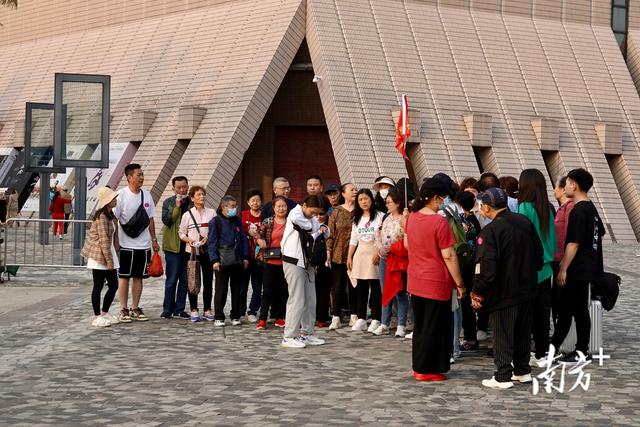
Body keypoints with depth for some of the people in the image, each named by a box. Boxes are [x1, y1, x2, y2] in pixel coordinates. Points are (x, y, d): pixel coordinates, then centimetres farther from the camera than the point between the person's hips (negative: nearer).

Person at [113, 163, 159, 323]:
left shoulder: (146, 195, 7)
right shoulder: (121, 195, -9)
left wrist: (154, 240, 12)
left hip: (143, 245, 5)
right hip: (126, 245, -5)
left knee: (139, 277, 9)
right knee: (124, 277, 2)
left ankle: (135, 309, 17)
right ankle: (123, 310, 7)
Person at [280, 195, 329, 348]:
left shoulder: (313, 219, 15)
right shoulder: (295, 213, -7)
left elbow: (325, 235, 24)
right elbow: (296, 219, -33)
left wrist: (323, 230, -1)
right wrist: (310, 227, -14)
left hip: (308, 262, 8)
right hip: (294, 262, -8)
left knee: (310, 300, 10)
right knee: (297, 300, -9)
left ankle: (307, 333, 19)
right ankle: (289, 337, -5)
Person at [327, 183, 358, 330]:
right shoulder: (336, 212, 3)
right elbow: (331, 234, 1)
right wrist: (328, 253, -6)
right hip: (339, 255, -1)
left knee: (354, 286, 6)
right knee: (338, 286, 1)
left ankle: (354, 316, 15)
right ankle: (336, 318, 5)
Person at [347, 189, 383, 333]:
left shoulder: (380, 216, -2)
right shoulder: (356, 219, 16)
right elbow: (353, 240, 17)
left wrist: (378, 253, -16)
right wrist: (349, 257, 10)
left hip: (375, 254, -5)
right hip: (360, 254, 5)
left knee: (376, 289, -5)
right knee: (361, 288, 4)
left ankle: (376, 319, 0)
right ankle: (361, 319, 9)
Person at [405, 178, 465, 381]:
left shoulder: (412, 218, 2)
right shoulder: (439, 222, -19)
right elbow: (449, 256, -18)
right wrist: (459, 283, -11)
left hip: (415, 280, 7)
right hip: (436, 283, -7)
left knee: (419, 325, 18)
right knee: (434, 328, 3)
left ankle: (418, 366, 24)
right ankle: (426, 370, 8)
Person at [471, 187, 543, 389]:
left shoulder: (490, 231, -20)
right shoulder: (524, 222, 2)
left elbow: (486, 268, -22)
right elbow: (539, 253, 10)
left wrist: (477, 293, -11)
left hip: (504, 293, -7)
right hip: (527, 288, 7)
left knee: (503, 335, 3)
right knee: (523, 331, 18)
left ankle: (503, 377, 7)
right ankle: (522, 371, 27)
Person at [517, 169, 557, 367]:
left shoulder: (525, 208, -14)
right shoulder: (547, 209, 6)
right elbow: (553, 240, 13)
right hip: (545, 269, 7)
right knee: (542, 312, 11)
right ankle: (541, 354, 17)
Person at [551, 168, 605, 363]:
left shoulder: (578, 211, -18)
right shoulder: (591, 208, 11)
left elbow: (573, 243, -21)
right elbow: (600, 234, 21)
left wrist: (563, 269, -17)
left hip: (578, 270, -9)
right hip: (589, 266, 9)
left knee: (579, 310, 0)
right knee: (565, 308, 13)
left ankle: (582, 351, 7)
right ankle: (552, 347, 18)